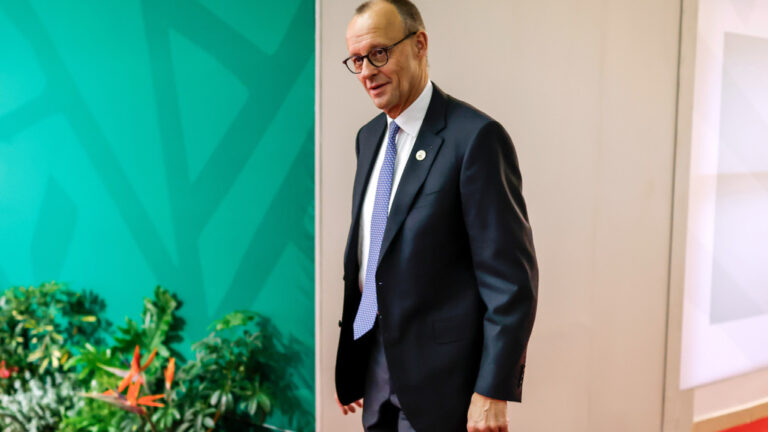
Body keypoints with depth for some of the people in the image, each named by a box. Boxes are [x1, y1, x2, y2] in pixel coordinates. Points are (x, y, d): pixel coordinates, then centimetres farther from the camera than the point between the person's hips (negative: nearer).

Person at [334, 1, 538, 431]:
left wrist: (493, 392, -17)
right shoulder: (369, 137, 7)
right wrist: (350, 362, 13)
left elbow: (512, 278, -17)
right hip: (376, 366, 7)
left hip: (439, 378, -6)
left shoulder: (476, 136, -17)